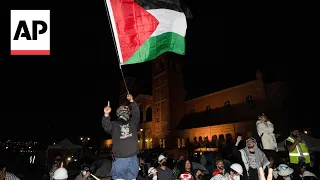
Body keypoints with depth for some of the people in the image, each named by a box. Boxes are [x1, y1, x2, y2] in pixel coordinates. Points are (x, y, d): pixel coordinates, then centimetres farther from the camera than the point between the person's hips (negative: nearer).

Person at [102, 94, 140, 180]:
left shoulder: (132, 123, 13)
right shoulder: (114, 124, 7)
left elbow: (136, 114, -1)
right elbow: (106, 127, -12)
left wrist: (132, 101, -13)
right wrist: (106, 114, -32)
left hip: (133, 158, 2)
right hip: (119, 159, -2)